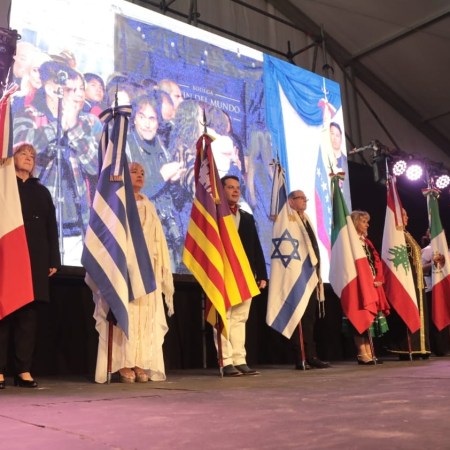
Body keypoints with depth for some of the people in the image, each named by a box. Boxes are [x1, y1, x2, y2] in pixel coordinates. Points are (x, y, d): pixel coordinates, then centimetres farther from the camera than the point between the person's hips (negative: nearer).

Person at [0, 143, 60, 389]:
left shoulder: (42, 191, 19)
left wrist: (53, 260, 6)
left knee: (28, 315, 1)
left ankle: (24, 370, 4)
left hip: (35, 260, 3)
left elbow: (51, 227, 14)